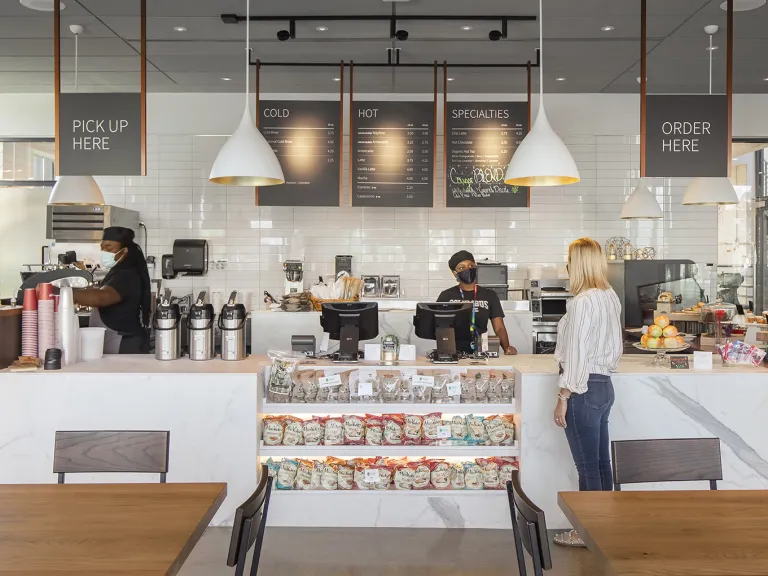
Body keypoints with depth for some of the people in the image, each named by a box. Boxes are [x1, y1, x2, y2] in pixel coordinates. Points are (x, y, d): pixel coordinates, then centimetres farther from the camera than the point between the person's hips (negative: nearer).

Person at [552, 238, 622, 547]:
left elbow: (576, 355, -18)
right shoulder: (611, 297, 8)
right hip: (604, 384, 9)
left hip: (583, 388, -9)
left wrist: (563, 398, -14)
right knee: (601, 461, 15)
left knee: (587, 465, 2)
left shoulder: (582, 302, -18)